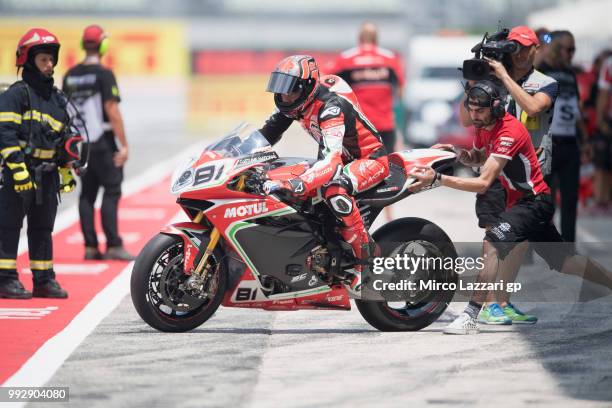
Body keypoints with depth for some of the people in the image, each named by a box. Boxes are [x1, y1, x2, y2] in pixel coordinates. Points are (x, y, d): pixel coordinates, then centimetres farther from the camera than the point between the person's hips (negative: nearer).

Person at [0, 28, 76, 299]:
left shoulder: (56, 98, 17)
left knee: (43, 227, 11)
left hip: (47, 174, 7)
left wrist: (67, 172, 22)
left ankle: (44, 280, 16)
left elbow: (64, 137, 24)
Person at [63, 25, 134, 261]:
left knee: (87, 194, 10)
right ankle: (113, 245, -9)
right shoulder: (103, 74, -12)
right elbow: (112, 111, -17)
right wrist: (123, 145, -15)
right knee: (111, 191, -3)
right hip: (102, 143, -6)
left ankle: (90, 246, 8)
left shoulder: (70, 75, 9)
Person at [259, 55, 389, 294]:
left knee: (334, 189, -39)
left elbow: (331, 161, -46)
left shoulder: (330, 107, -34)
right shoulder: (295, 101, -8)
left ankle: (366, 258, -26)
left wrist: (297, 184, -60)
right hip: (343, 157, 10)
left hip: (371, 159, -10)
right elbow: (268, 133, 6)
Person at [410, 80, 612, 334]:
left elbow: (484, 182, -33)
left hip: (534, 200, -10)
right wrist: (465, 155, -7)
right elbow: (479, 158, 19)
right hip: (520, 200, 10)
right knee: (563, 261, 19)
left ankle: (471, 316, -30)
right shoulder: (483, 126, 1)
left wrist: (437, 179, -40)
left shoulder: (509, 132, -26)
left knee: (492, 244, -27)